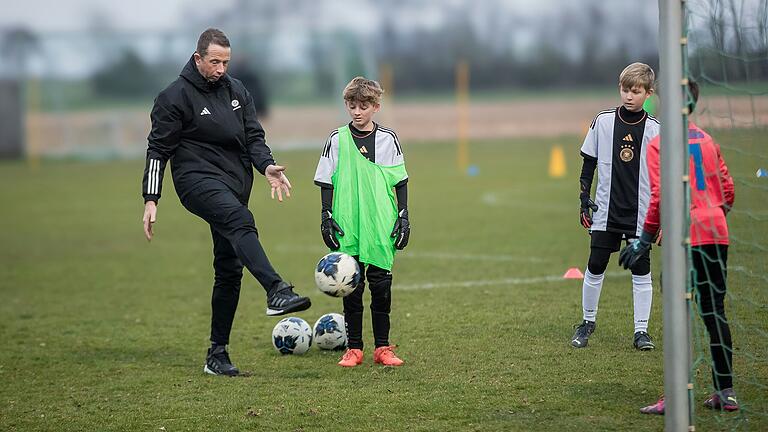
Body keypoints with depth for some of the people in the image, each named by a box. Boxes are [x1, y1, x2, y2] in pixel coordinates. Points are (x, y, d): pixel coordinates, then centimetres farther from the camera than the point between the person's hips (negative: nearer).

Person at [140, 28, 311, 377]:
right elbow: (158, 151, -3)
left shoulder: (237, 91, 13)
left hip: (234, 184, 7)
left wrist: (267, 166, -11)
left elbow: (253, 136, 10)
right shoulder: (175, 96, -4)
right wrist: (150, 200, -8)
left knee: (229, 269, 5)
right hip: (197, 179, -7)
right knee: (241, 222, -35)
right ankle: (277, 292, -55)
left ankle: (217, 354, 11)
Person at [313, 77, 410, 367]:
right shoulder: (338, 140, 2)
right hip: (348, 228, 0)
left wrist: (403, 217, 3)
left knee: (381, 285, 2)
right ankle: (353, 348, 10)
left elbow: (400, 181, 9)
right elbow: (326, 182, 5)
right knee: (351, 287, 2)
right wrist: (327, 218, -1)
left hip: (382, 227, 0)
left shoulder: (388, 139, 4)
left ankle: (382, 348, 9)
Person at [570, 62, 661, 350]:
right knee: (595, 268, 1)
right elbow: (589, 162, 7)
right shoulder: (603, 121, -1)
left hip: (641, 214, -1)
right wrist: (584, 198, 1)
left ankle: (641, 330, 10)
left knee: (641, 272, 2)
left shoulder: (655, 129, -3)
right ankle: (588, 322, 19)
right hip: (606, 211, 1)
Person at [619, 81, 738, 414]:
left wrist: (645, 240, -7)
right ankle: (725, 392, 13)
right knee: (715, 313, 11)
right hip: (716, 235, 6)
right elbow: (728, 191, 14)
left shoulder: (660, 144, -5)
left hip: (683, 237, -6)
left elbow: (660, 196, -13)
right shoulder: (708, 141, 13)